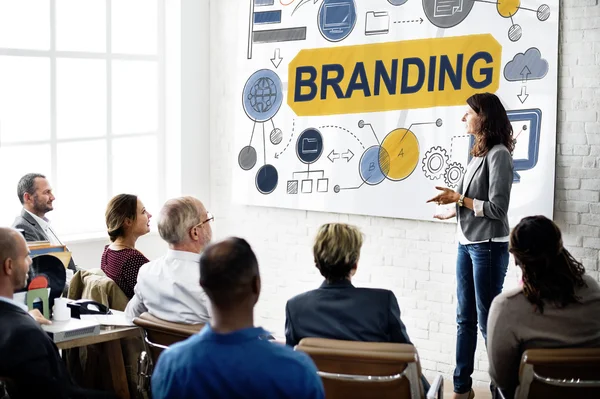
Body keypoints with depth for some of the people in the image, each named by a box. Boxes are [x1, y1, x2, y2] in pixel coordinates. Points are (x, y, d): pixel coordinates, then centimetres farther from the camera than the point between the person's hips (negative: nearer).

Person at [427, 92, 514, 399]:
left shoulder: (498, 154, -13)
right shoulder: (478, 153, 10)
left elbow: (497, 208, -16)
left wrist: (458, 198, -12)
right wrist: (455, 210, 15)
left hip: (488, 246, -8)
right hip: (466, 243, 8)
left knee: (488, 320, -1)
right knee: (465, 318, 12)